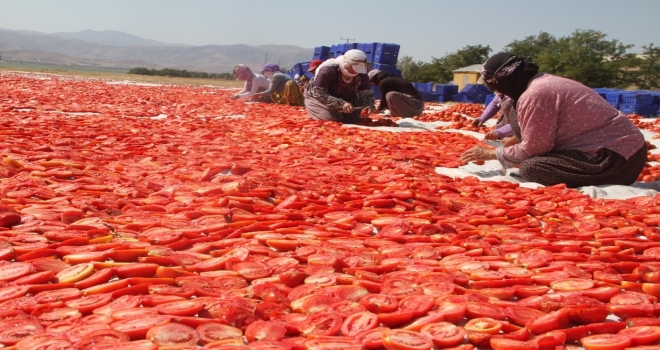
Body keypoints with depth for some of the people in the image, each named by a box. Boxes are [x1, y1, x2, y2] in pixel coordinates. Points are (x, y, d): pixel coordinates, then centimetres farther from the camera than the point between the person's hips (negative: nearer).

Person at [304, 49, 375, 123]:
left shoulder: (362, 75, -19)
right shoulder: (328, 70, -34)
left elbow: (368, 93, -10)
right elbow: (318, 94, -35)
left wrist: (369, 106, -35)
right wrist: (341, 104, -45)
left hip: (345, 99, 5)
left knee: (356, 118, -3)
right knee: (331, 119, -25)